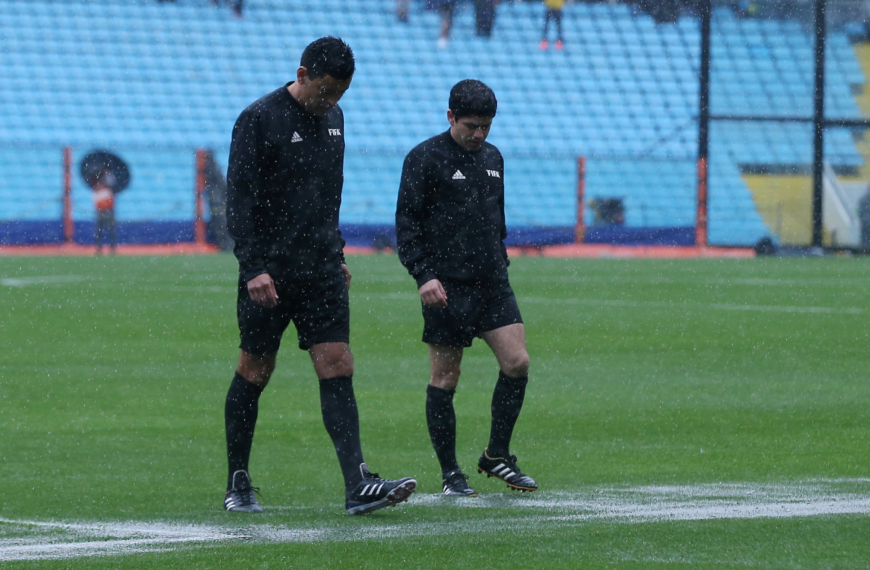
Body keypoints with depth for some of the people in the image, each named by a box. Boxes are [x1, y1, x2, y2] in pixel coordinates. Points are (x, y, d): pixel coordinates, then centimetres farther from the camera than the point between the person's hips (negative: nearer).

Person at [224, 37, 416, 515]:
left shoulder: (332, 117, 12)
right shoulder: (258, 120, -9)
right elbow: (239, 200, -13)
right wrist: (253, 269, -19)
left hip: (321, 271, 5)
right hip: (270, 273, -5)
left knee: (337, 369, -5)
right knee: (254, 374, 4)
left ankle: (358, 486, -14)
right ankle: (237, 485, 17)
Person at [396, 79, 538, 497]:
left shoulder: (492, 158, 16)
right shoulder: (425, 158, -5)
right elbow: (407, 223, -8)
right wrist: (423, 274, -17)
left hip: (492, 282, 6)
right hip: (446, 286, -6)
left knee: (517, 362, -5)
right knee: (445, 377, -1)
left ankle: (496, 455, 9)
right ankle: (450, 474, 7)